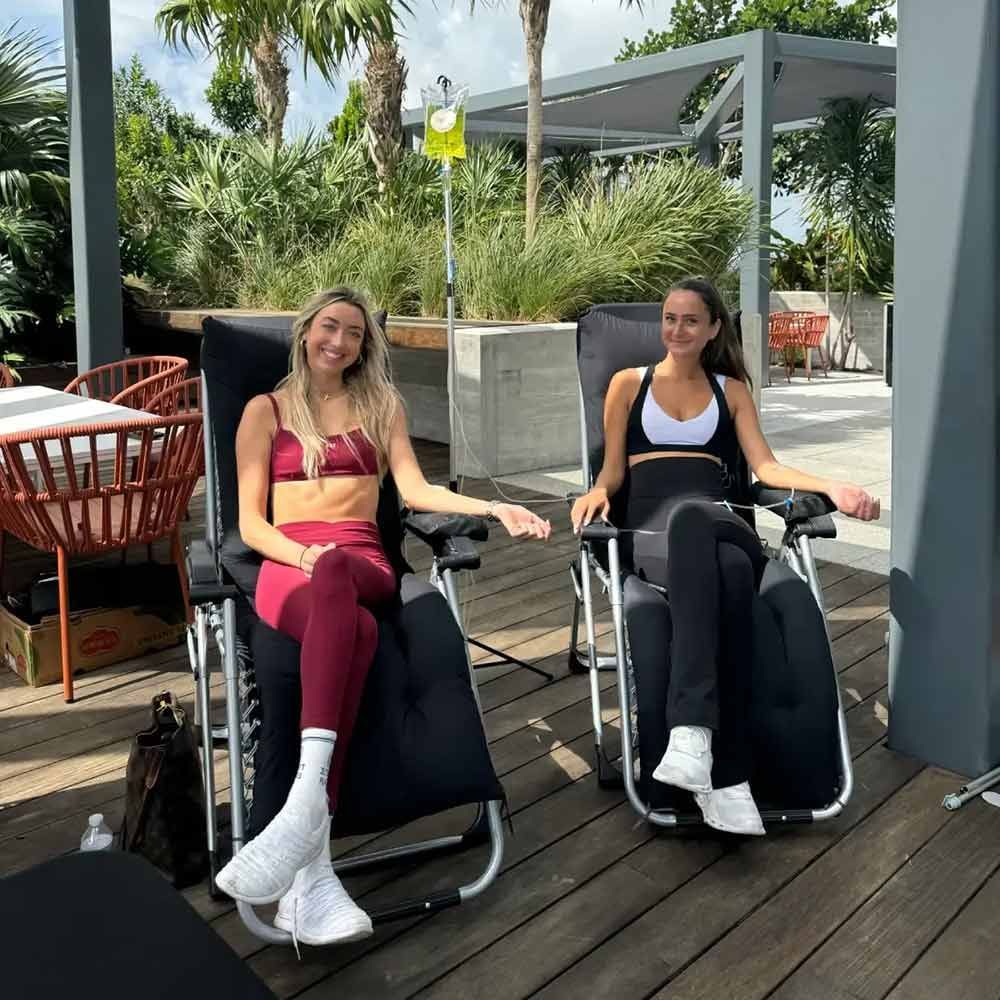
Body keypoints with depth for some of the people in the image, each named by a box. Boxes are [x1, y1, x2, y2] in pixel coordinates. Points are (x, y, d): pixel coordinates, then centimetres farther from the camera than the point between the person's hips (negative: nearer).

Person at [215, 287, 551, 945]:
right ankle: (312, 872, -50)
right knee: (357, 630, -38)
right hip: (286, 565, -1)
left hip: (363, 563, 1)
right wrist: (306, 554, -13)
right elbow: (250, 523, 8)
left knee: (335, 576, -41)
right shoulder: (265, 410, 16)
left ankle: (308, 797, -53)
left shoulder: (381, 403, 22)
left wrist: (493, 507, -5)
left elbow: (415, 489, 11)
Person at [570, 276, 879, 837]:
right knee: (726, 570, -41)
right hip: (653, 528, -2)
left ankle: (694, 731, -45)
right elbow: (613, 471, 16)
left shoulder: (731, 389, 24)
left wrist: (830, 487, -7)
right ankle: (726, 776, -47)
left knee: (731, 571, -41)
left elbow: (765, 465, 11)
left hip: (720, 522, 2)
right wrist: (597, 493, -9)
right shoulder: (629, 384, 20)